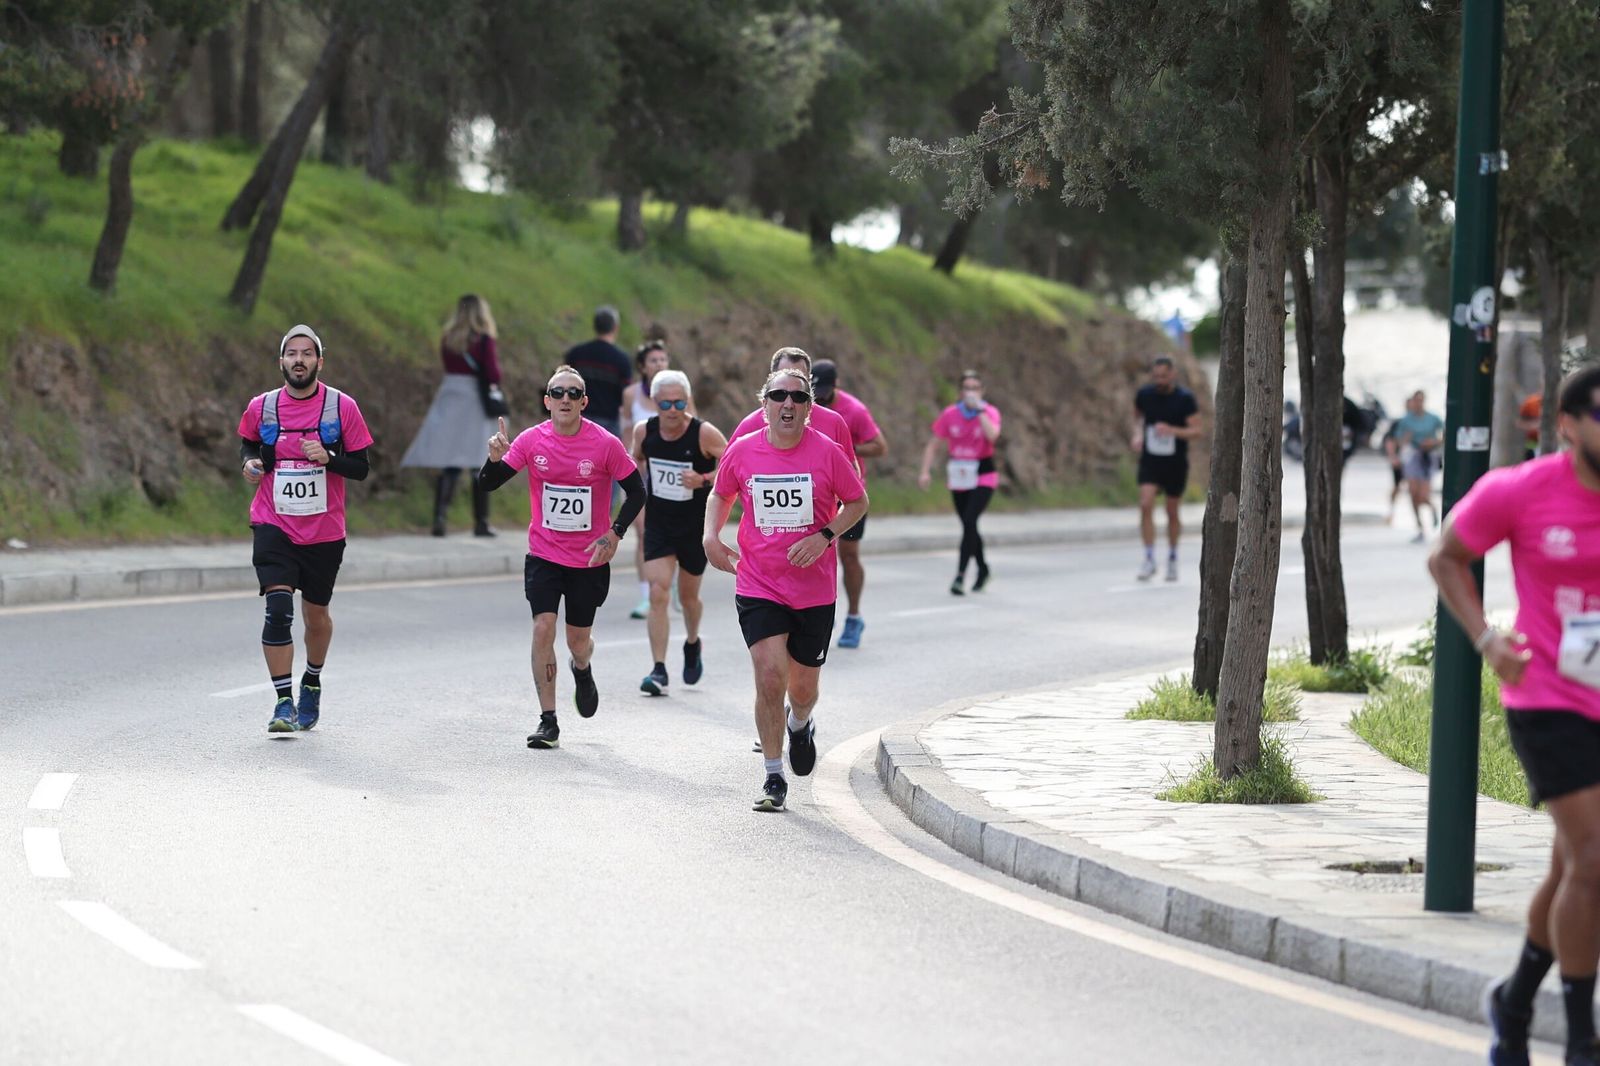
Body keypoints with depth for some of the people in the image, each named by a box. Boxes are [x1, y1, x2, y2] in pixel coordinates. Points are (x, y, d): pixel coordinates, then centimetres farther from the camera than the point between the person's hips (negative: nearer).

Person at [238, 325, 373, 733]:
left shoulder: (342, 407, -4)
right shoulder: (260, 407, 0)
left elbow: (361, 468, -1)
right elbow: (248, 443, 19)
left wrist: (329, 457, -20)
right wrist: (250, 462, -3)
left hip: (324, 530, 1)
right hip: (274, 526, 0)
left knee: (316, 612, 14)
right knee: (278, 607, -18)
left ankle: (312, 683, 41)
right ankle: (284, 702, -15)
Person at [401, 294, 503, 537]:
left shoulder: (448, 340, 5)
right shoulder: (484, 340, -8)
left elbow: (449, 366, 12)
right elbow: (492, 373, -11)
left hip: (449, 403, 4)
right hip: (476, 404, -4)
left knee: (449, 466, 1)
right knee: (480, 467, 6)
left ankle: (439, 516, -14)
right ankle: (481, 522, 9)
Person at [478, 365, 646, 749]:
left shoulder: (606, 444, -12)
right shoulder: (531, 440, -8)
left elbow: (636, 492, -1)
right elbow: (488, 484, -5)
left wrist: (614, 534, -11)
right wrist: (495, 458, -26)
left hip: (590, 558, -1)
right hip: (544, 555, 1)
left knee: (578, 641, 8)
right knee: (543, 628, -14)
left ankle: (582, 670, 47)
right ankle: (548, 722, -6)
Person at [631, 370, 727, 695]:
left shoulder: (705, 434, -18)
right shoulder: (644, 431, -7)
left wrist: (704, 480, -27)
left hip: (696, 526, -2)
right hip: (658, 523, 2)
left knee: (688, 596, 14)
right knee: (658, 593, -13)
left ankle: (692, 644, 46)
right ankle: (659, 670, -12)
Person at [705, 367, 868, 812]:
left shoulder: (827, 452, -8)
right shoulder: (742, 451, -4)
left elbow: (857, 502, 3)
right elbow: (720, 495, 14)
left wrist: (824, 536, -13)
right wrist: (711, 537, -3)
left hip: (814, 590, 0)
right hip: (758, 587, 0)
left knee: (803, 688, 11)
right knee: (770, 678, -14)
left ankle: (800, 726, 49)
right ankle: (774, 779, -2)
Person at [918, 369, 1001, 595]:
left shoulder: (990, 412, -6)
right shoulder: (950, 414, -2)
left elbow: (992, 435, -27)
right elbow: (933, 444, 1)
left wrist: (979, 409, -23)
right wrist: (925, 471, -9)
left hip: (983, 477, -3)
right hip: (958, 476, 3)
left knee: (969, 521, -18)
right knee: (968, 525, 12)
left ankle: (960, 575, -20)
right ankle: (982, 569, 34)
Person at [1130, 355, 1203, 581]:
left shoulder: (1185, 399, -10)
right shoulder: (1144, 394, -2)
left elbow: (1197, 431, -12)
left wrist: (1172, 430, -28)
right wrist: (1137, 434, -1)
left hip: (1176, 462, -1)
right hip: (1149, 460, 1)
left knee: (1172, 512, 9)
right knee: (1146, 505, -17)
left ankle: (1172, 558, 30)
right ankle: (1149, 560, -14)